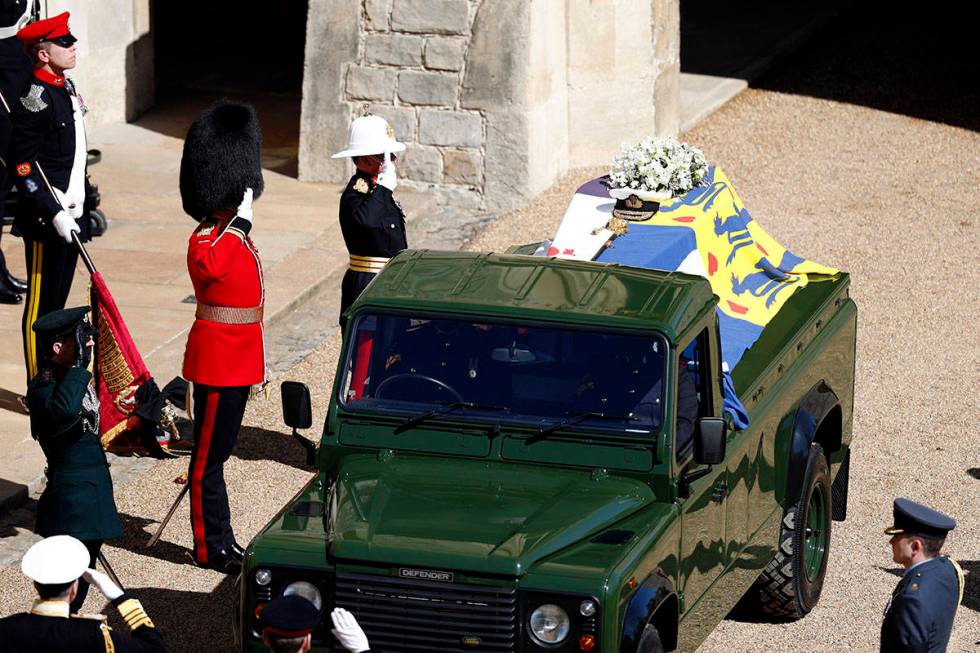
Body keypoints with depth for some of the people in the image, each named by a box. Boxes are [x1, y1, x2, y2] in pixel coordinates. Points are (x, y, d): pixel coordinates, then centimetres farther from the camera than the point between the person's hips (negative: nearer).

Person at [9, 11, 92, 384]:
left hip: (70, 215, 9)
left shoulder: (66, 90, 12)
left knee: (58, 301, 15)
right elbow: (22, 166, -19)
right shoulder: (35, 101, -17)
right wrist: (54, 214, -22)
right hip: (46, 222, -9)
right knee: (42, 306, 0)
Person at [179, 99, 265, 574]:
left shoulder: (232, 234, 12)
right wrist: (242, 220, -36)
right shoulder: (207, 241, -18)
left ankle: (220, 538, 23)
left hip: (237, 361, 9)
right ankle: (211, 546, 5)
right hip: (218, 361, -9)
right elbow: (208, 268, -43)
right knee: (210, 455, -1)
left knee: (217, 450, 16)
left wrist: (253, 360, 24)